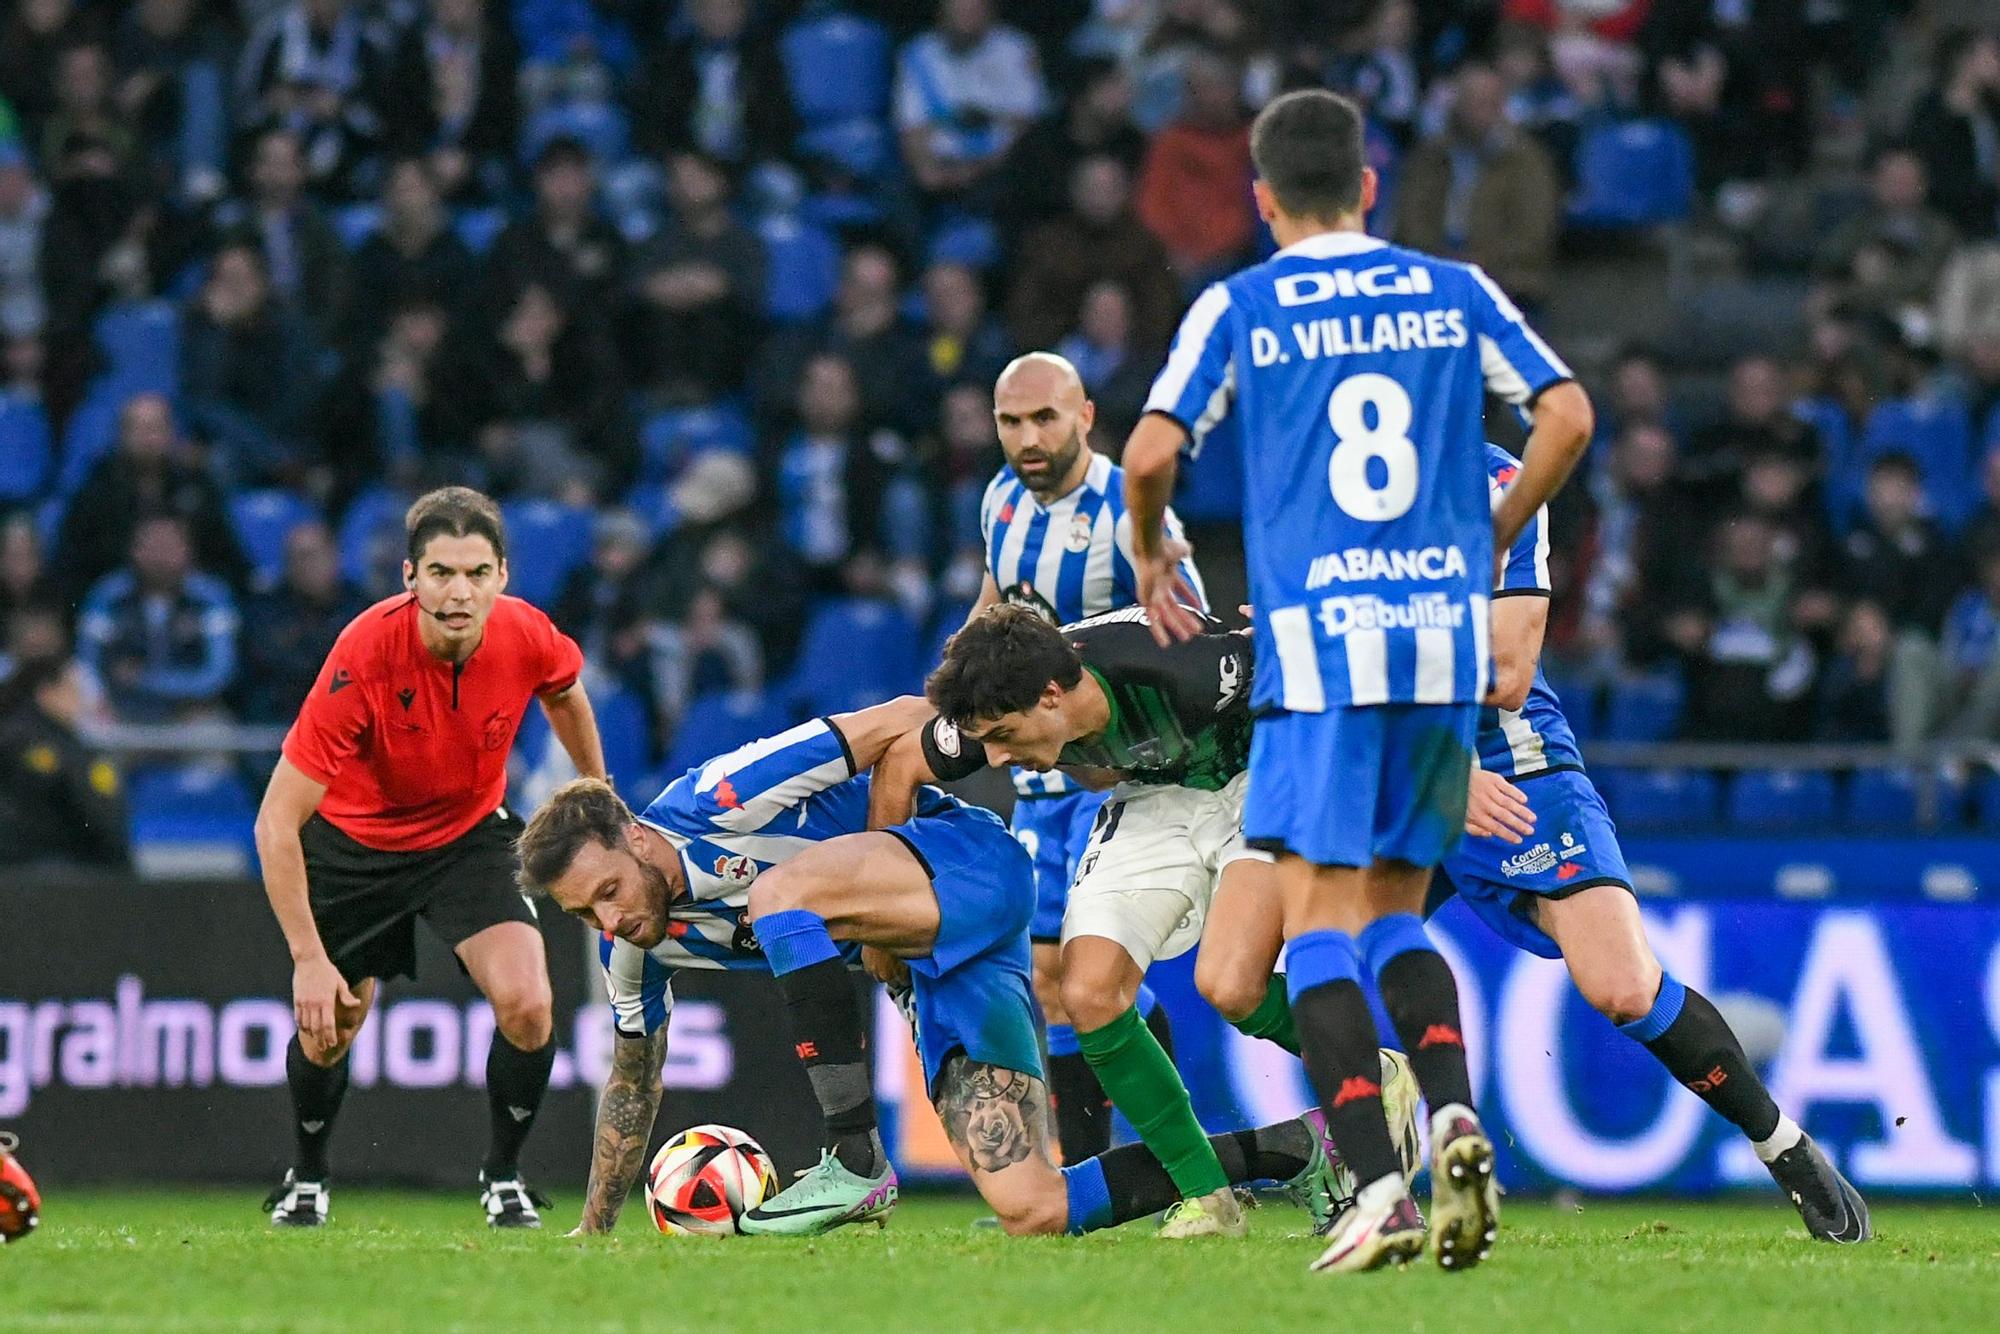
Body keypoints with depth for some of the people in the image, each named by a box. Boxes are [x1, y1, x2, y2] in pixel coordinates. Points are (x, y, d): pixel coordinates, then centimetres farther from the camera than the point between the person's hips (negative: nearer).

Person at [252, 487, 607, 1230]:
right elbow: (278, 820, -31)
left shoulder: (526, 638, -24)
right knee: (327, 1030, 6)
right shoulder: (365, 654, -35)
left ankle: (503, 1175, 7)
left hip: (469, 834, 2)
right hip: (355, 840, -2)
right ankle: (306, 1179, 36)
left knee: (527, 1007, -18)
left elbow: (564, 694, 6)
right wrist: (308, 959, -34)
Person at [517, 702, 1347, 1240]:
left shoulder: (718, 799, -19)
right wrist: (592, 1229, 23)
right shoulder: (636, 943, 5)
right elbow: (633, 1076, 22)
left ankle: (856, 1164, -29)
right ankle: (1283, 1153, 7)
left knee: (779, 892, -32)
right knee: (1030, 1215, -6)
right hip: (929, 972, 8)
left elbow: (906, 723, -16)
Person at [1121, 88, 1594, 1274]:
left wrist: (1153, 557, 15)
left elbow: (1153, 452, -4)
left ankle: (1380, 1185, -17)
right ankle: (1455, 1114, -10)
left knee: (1321, 917, -2)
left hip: (1320, 642, -3)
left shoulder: (1238, 308, 3)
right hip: (1448, 638, 3)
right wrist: (1494, 541, 18)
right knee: (1398, 909, 15)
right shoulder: (1454, 294, 10)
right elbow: (1568, 415, 4)